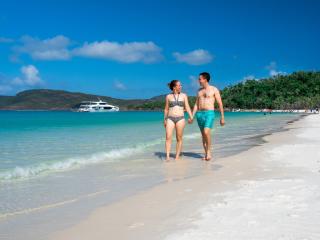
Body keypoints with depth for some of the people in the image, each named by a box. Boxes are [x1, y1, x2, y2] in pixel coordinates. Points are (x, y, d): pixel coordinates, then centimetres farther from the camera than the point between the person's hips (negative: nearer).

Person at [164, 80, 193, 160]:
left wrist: (191, 117, -8)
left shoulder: (184, 95, 7)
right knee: (168, 137, -12)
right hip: (170, 119, 0)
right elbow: (166, 109, 12)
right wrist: (165, 120, 9)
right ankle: (168, 156, -12)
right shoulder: (168, 96, 7)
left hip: (180, 118, 0)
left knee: (179, 138, 2)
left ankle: (177, 156, 9)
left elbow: (187, 107, 4)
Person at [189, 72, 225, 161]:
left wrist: (222, 117, -5)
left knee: (206, 132, -22)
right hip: (199, 114, 6)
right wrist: (192, 117, 10)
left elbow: (220, 104, -1)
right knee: (203, 135, 6)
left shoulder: (214, 89, 0)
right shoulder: (199, 90, 16)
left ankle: (209, 151, -6)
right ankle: (206, 154, 13)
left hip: (209, 113, -6)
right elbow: (196, 105, 18)